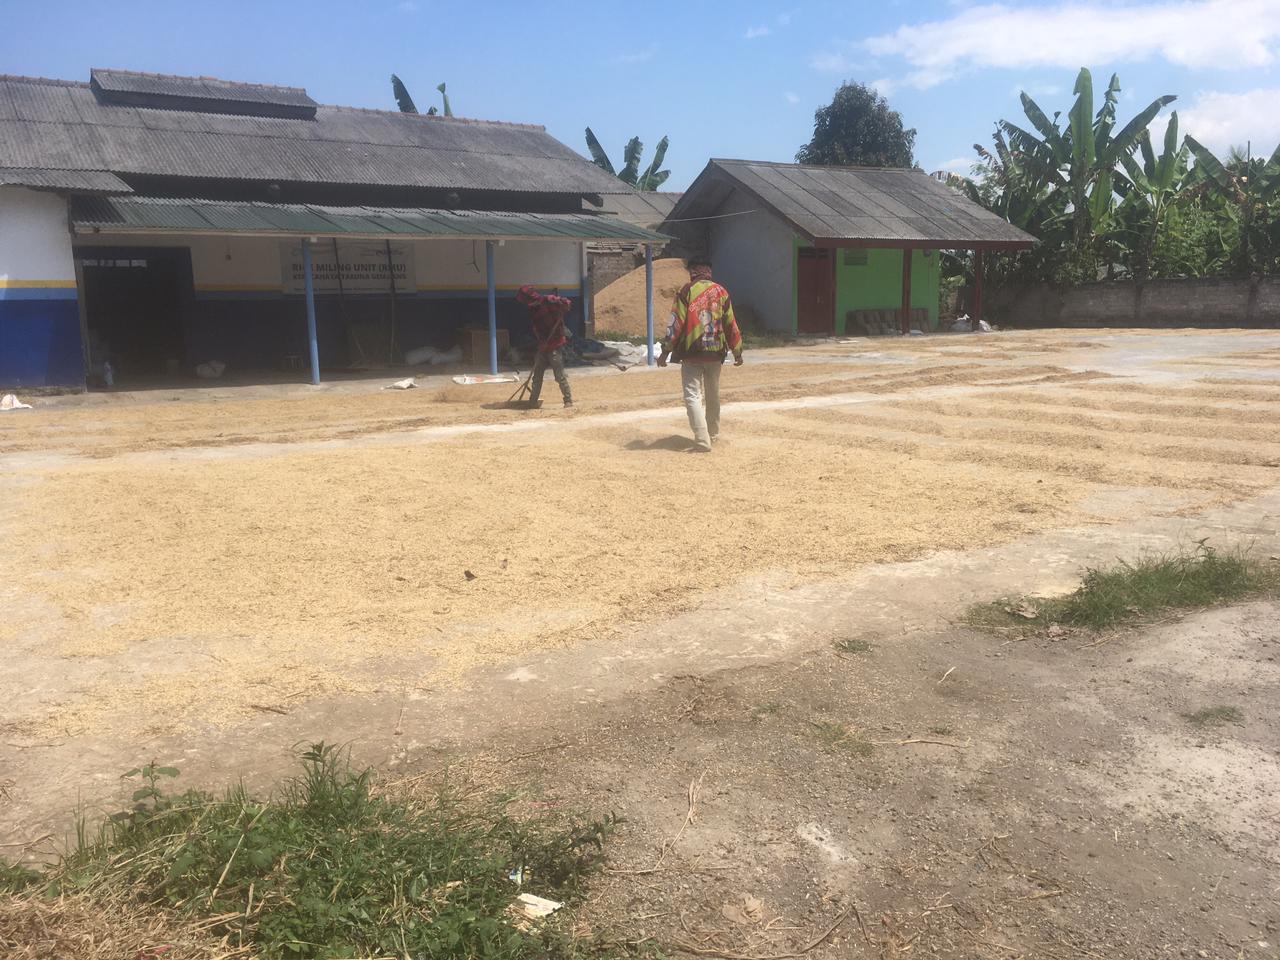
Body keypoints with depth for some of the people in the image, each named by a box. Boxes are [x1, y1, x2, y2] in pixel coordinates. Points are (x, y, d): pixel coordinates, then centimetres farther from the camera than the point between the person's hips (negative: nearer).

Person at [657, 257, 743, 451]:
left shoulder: (686, 291, -5)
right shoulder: (721, 292, 5)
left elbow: (676, 322, -9)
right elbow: (731, 324, 8)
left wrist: (666, 351, -6)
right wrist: (737, 351, 16)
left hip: (691, 353, -4)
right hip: (715, 352, 4)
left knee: (693, 395, -4)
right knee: (713, 395, 19)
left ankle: (702, 439, -16)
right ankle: (713, 435, 31)